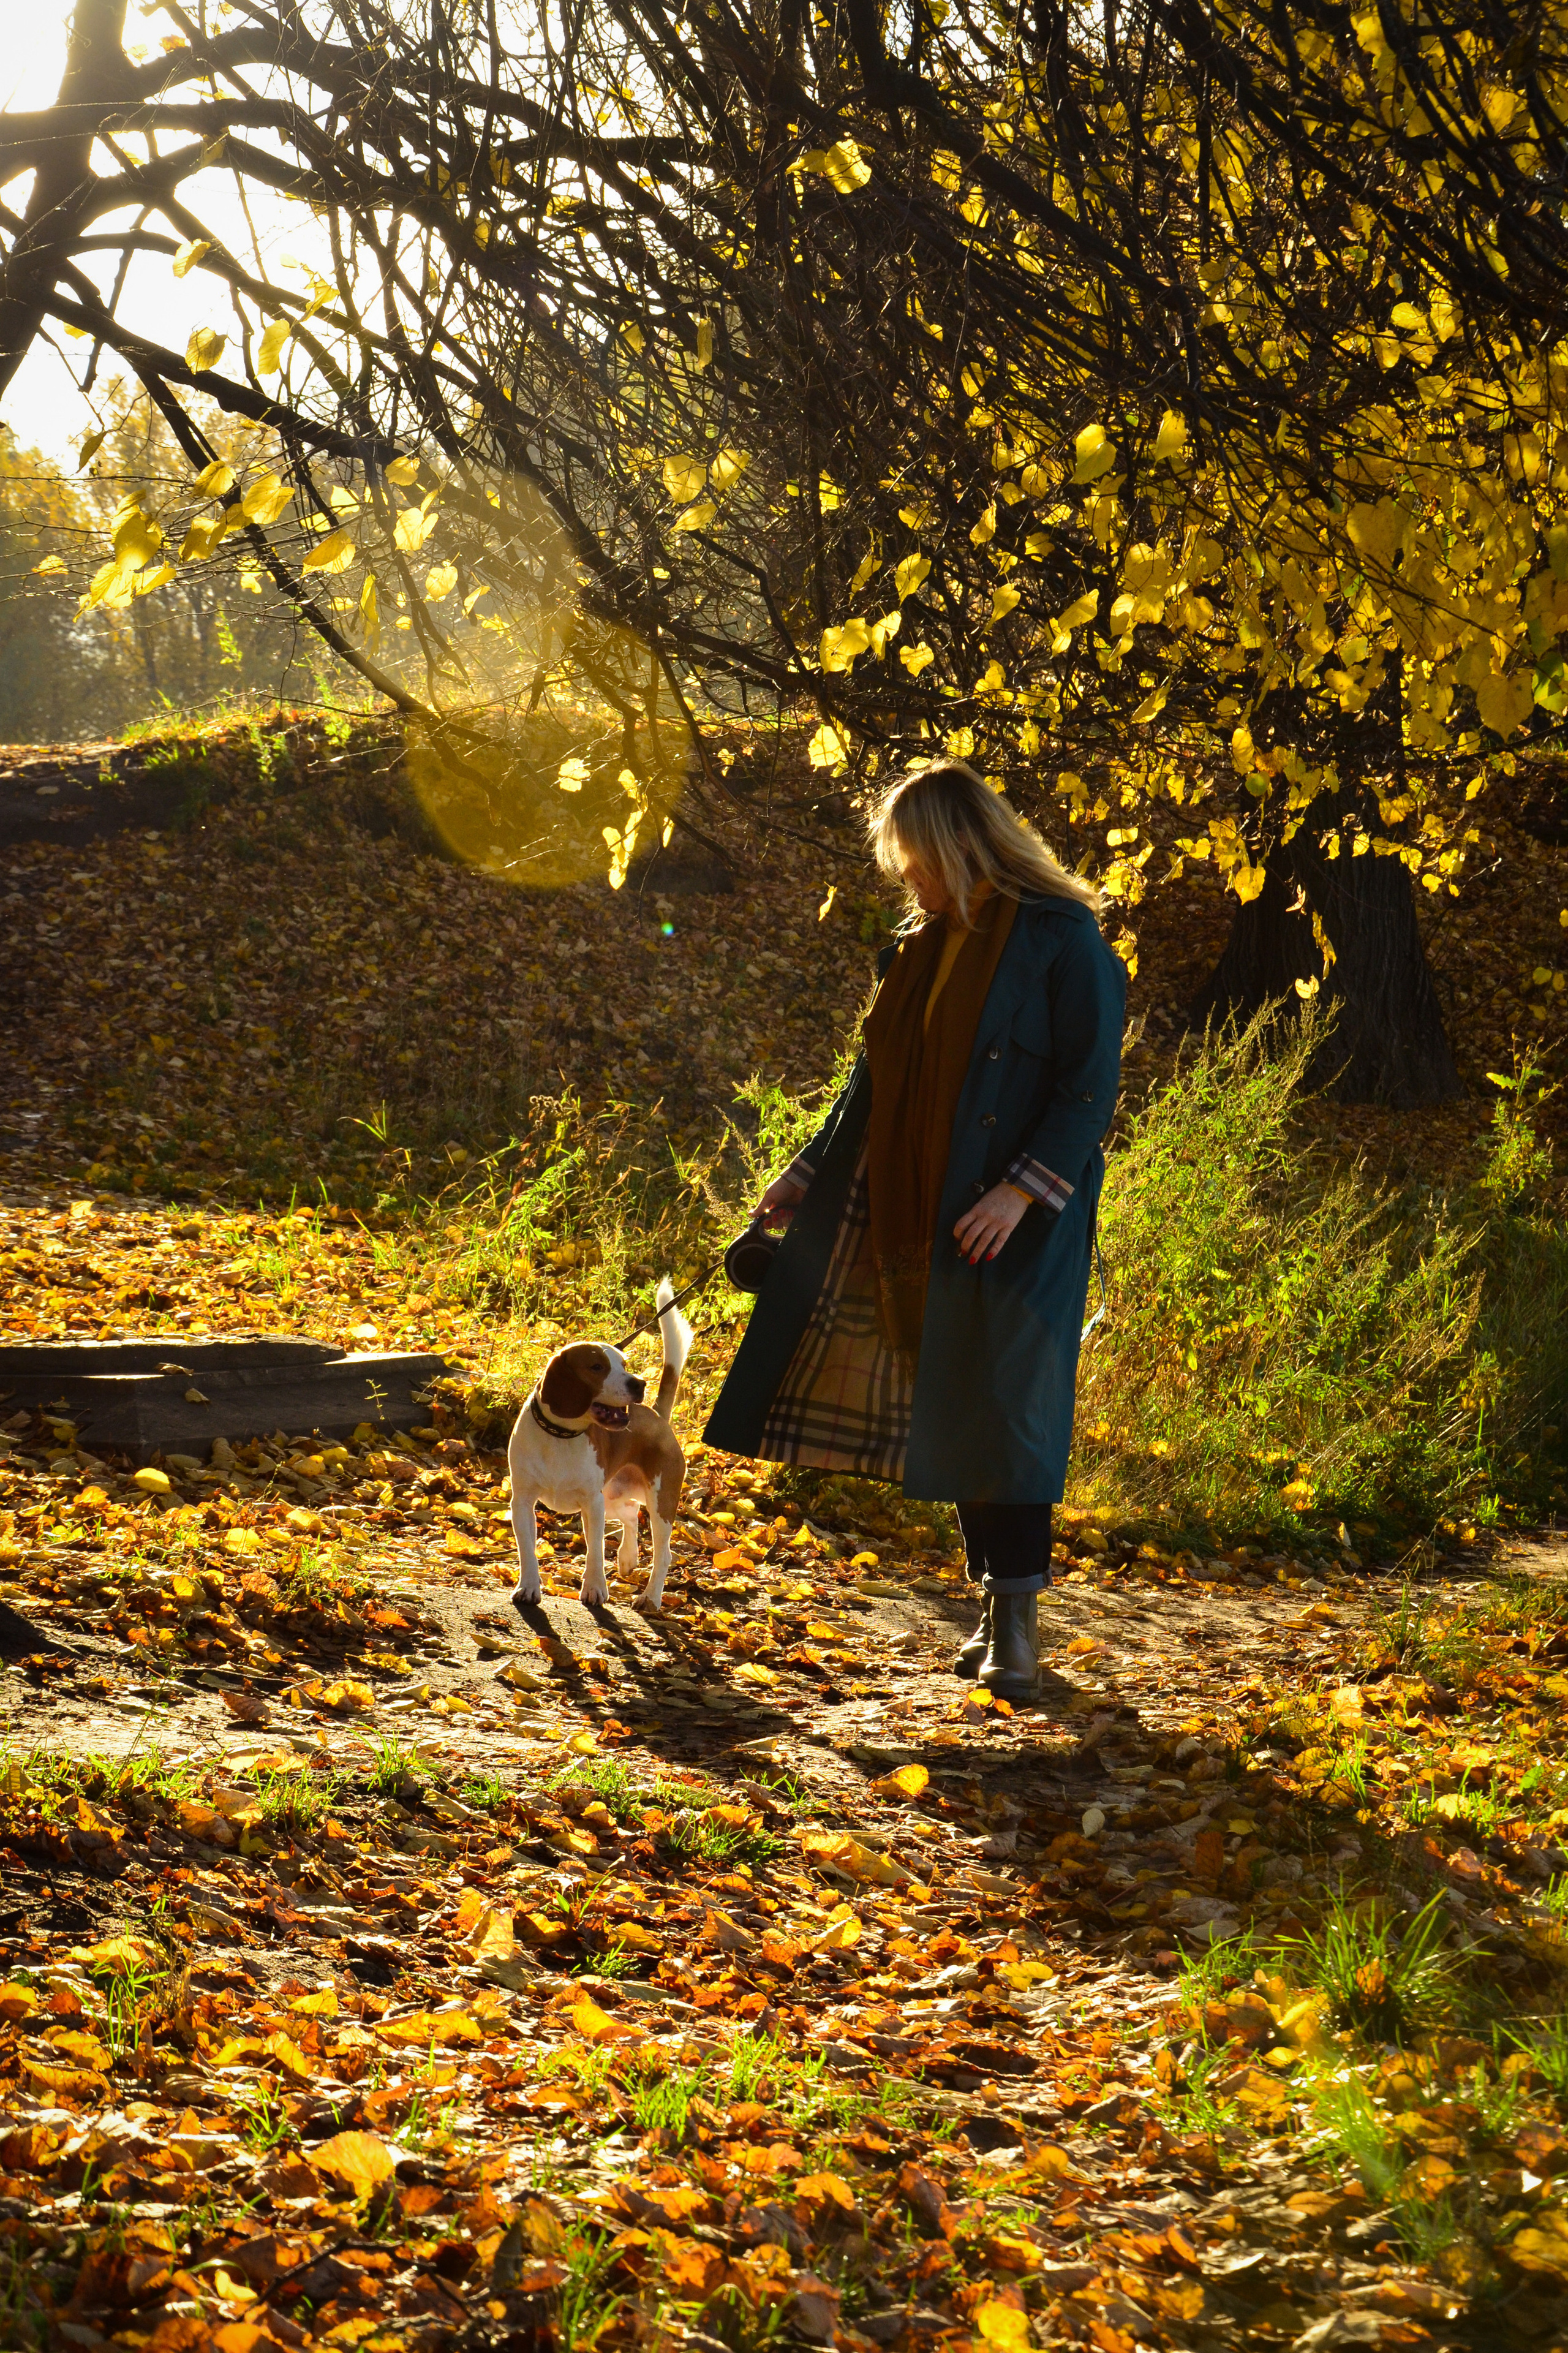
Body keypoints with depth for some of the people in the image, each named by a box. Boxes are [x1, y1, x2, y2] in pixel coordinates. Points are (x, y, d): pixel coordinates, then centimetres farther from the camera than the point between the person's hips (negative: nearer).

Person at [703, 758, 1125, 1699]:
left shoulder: (1062, 941, -10)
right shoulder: (920, 946, 12)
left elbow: (1093, 1083, -14)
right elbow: (881, 1078, 19)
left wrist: (1023, 1188, -22)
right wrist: (809, 1173, 18)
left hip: (1017, 1225, -7)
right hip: (915, 1215, 7)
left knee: (1003, 1403, -7)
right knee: (952, 1406, 8)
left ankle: (1018, 1620, 0)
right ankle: (1001, 1606, 17)